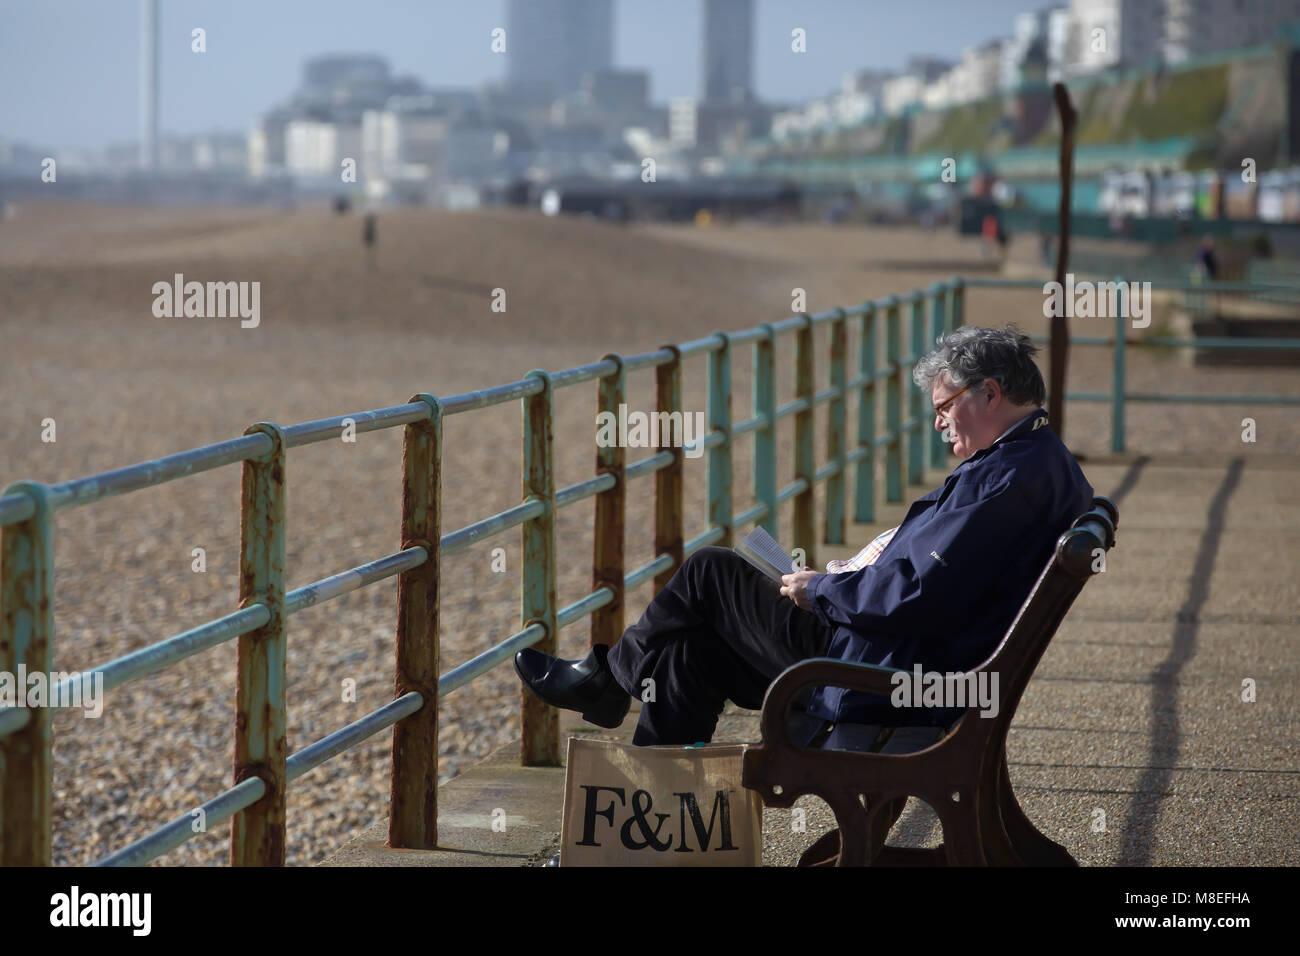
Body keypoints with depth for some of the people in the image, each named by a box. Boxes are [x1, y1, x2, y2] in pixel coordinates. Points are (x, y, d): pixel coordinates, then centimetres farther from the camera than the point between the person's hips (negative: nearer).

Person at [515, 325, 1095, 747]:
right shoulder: (1049, 464, 11)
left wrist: (820, 591, -11)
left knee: (709, 574, 6)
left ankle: (609, 678, 28)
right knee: (695, 650, 19)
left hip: (888, 685, -10)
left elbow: (915, 596, -27)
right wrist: (841, 586, 11)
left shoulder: (1009, 476, -22)